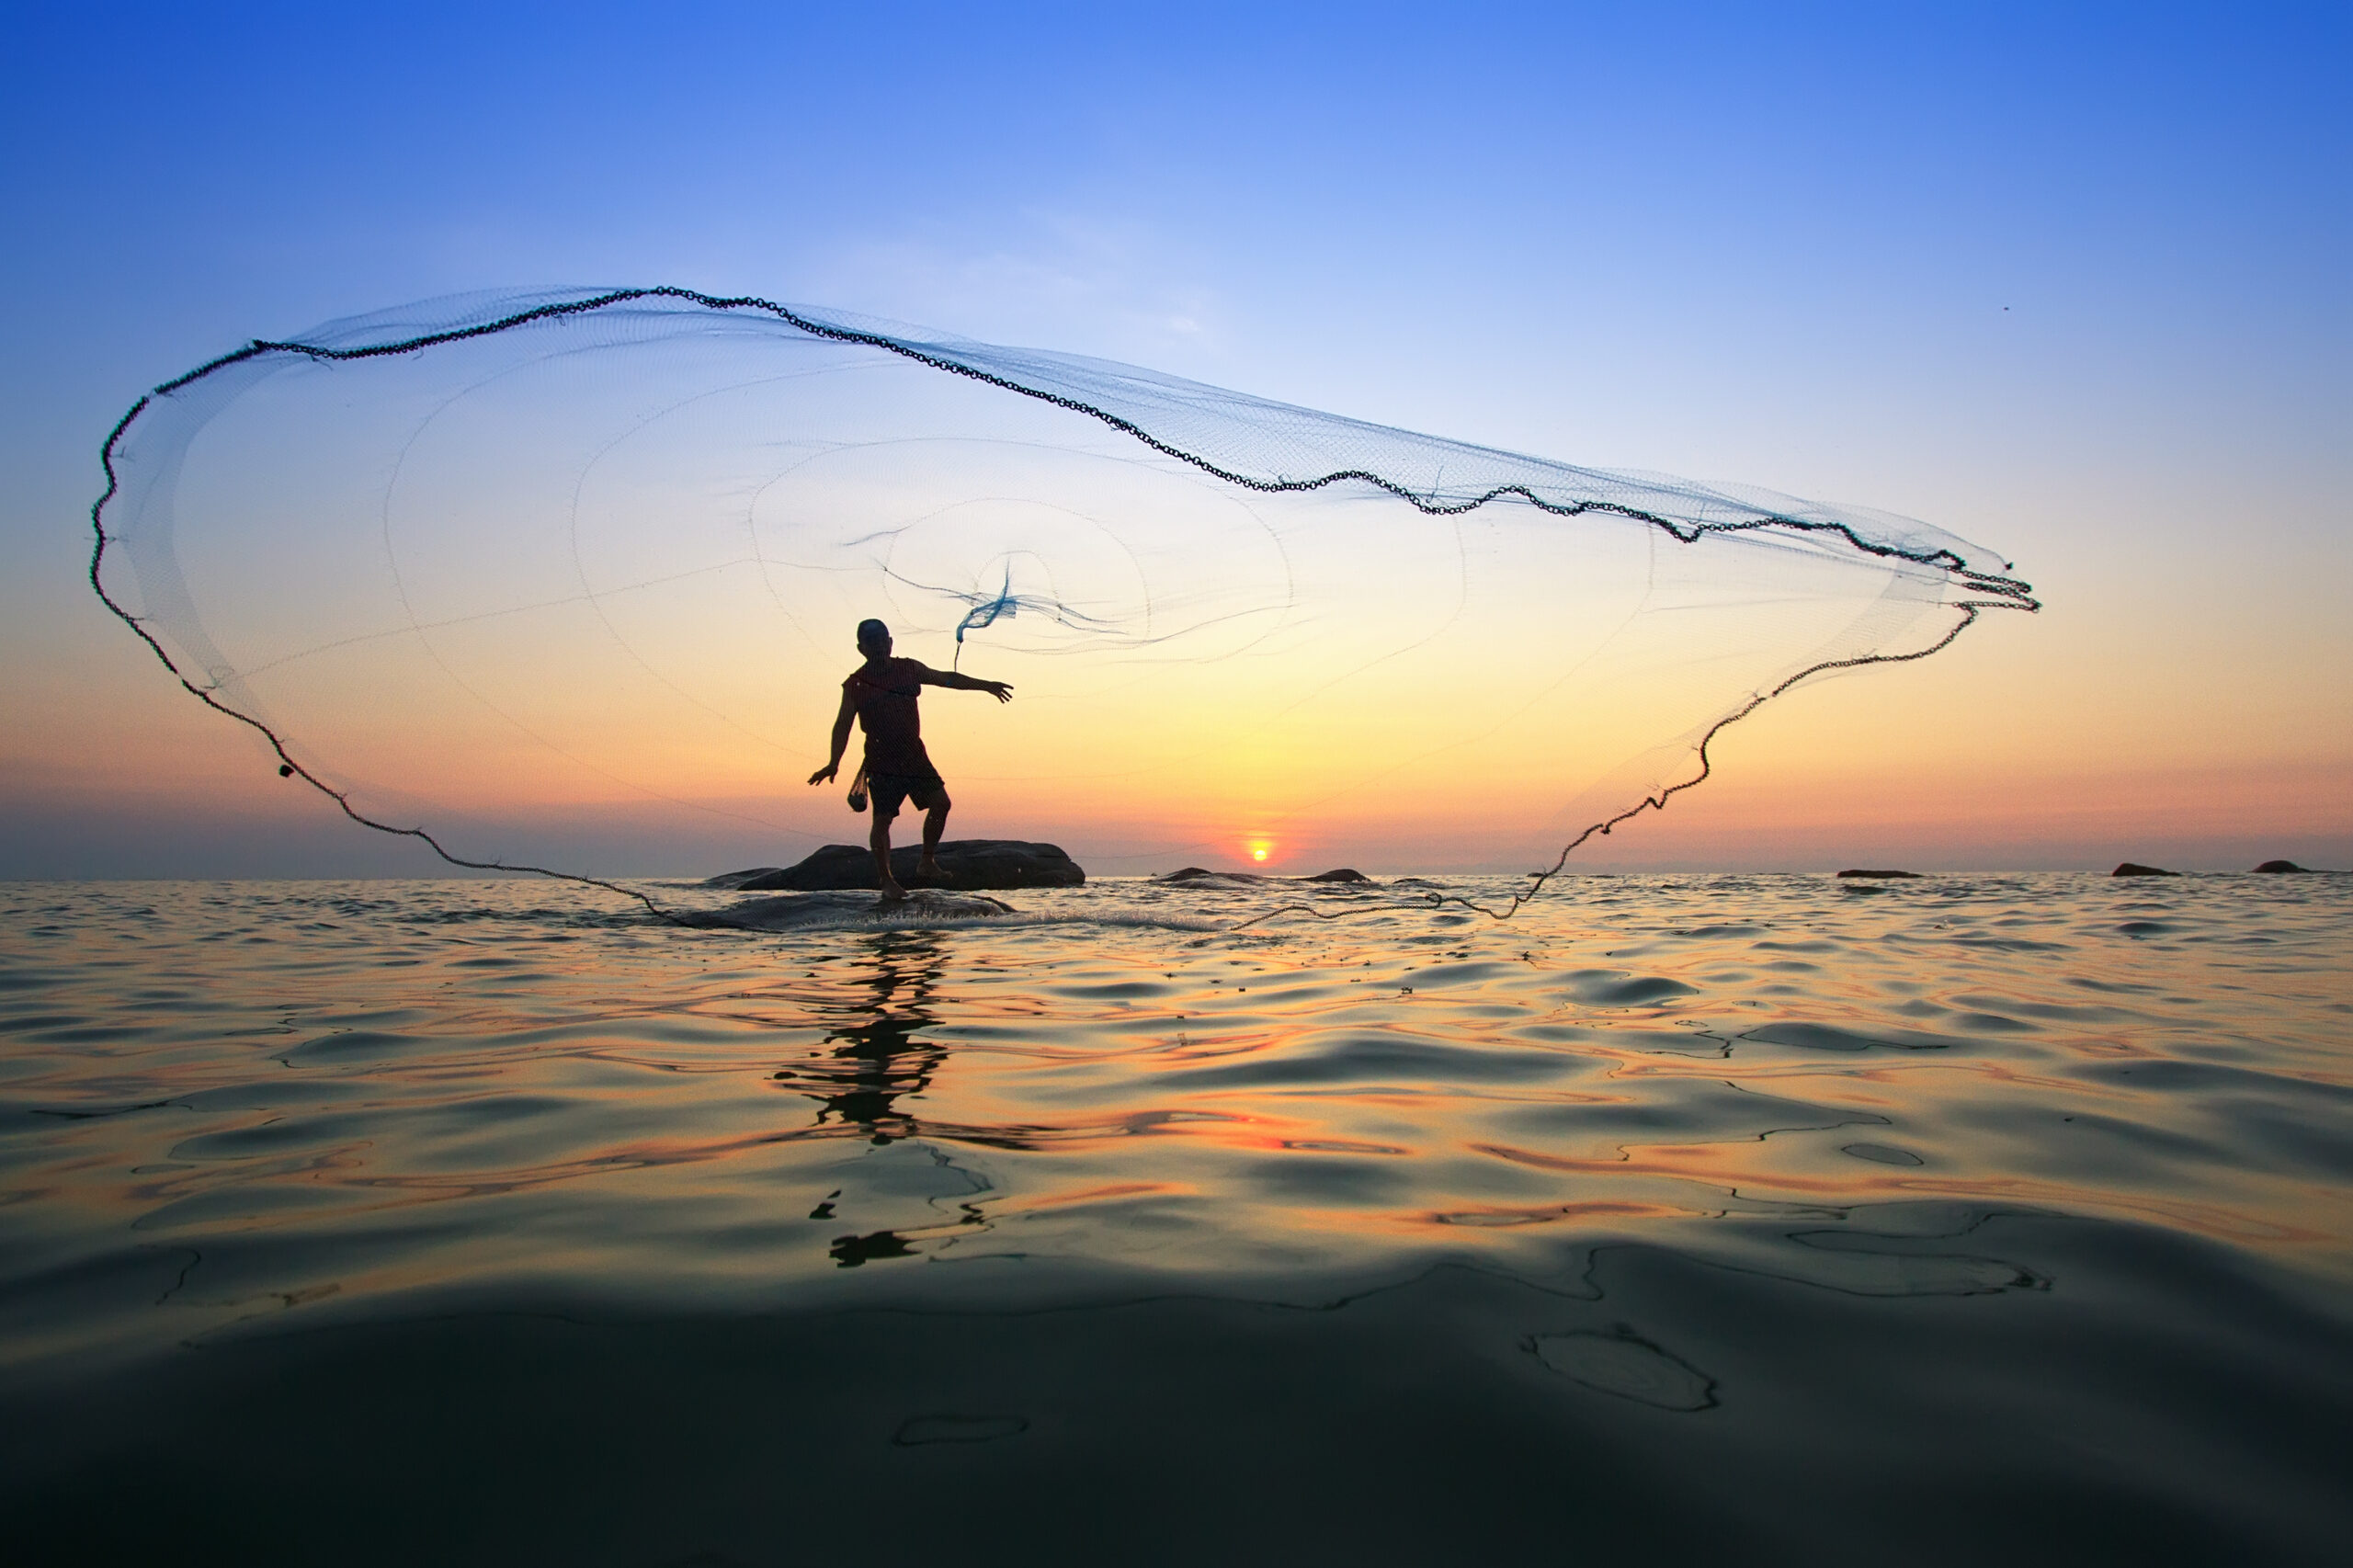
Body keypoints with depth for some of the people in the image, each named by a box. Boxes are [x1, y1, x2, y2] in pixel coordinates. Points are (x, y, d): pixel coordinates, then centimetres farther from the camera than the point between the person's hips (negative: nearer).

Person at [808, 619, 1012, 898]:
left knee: (940, 802, -3)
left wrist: (984, 685, 13)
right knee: (882, 820, -4)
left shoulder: (909, 669, 6)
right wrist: (834, 763, -10)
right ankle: (887, 880, 7)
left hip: (914, 754, 4)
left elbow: (946, 679, 14)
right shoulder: (855, 685, -3)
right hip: (882, 762, -4)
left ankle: (927, 862, 13)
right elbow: (843, 724, -3)